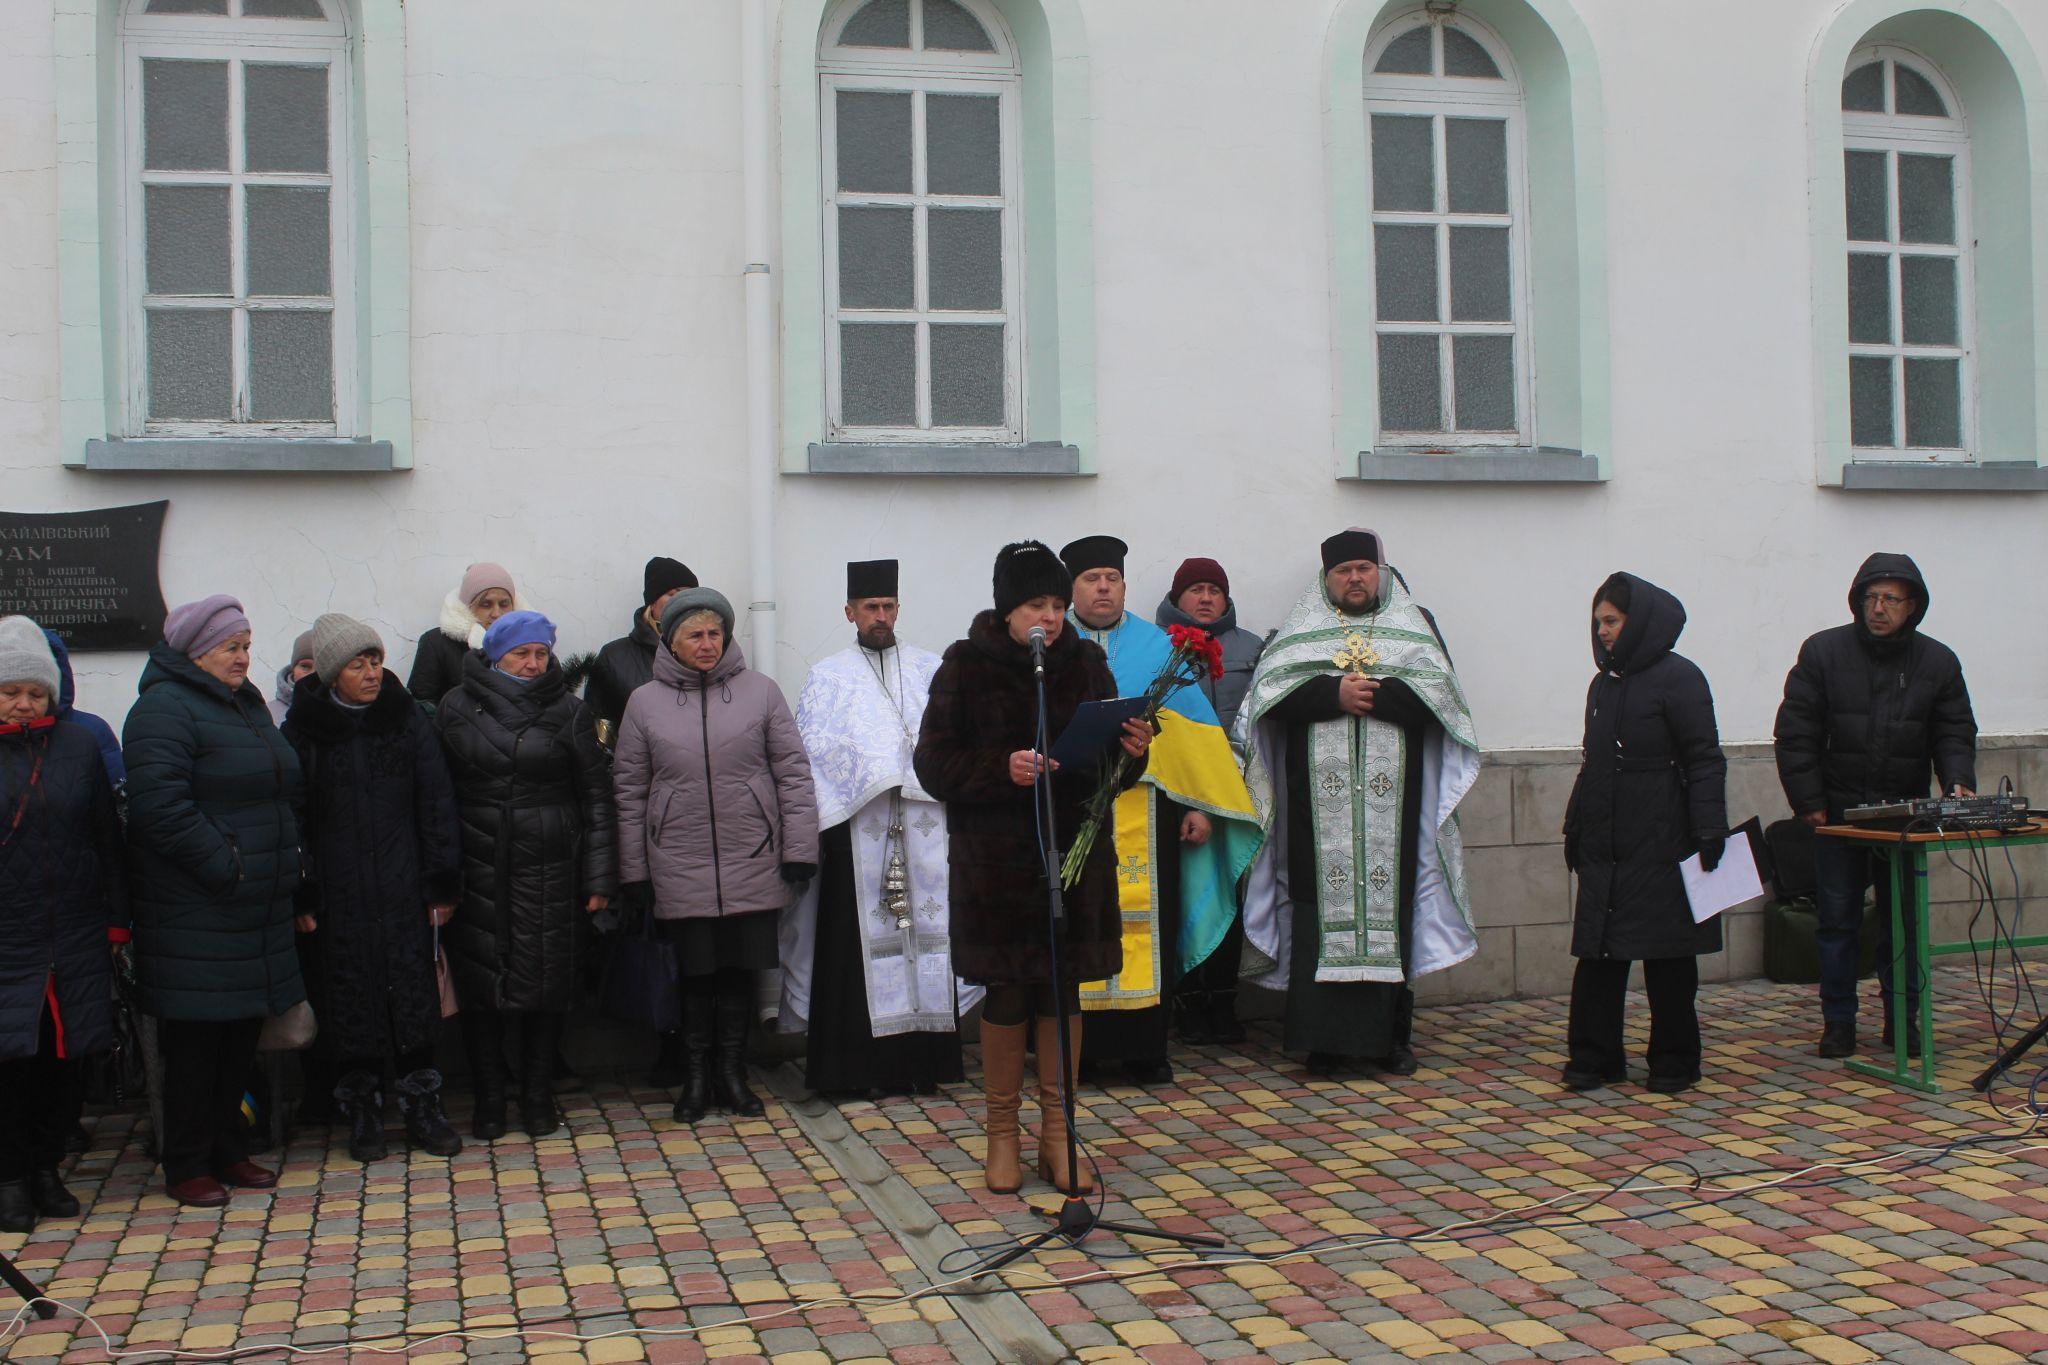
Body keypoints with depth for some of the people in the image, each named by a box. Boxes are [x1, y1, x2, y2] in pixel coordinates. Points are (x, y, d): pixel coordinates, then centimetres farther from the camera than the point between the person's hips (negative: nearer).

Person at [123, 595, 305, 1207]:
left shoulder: (247, 704, 17)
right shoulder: (164, 710, -11)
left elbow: (285, 790, 26)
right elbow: (160, 805, -21)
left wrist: (286, 865, 15)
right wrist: (222, 866, -20)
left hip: (260, 905, 8)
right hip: (193, 911, -8)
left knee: (244, 1031, 13)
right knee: (195, 1037, -1)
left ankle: (227, 1150, 25)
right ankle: (187, 1166, 10)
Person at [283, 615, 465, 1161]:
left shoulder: (407, 719, 4)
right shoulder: (304, 731, 0)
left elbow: (436, 804, 4)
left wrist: (442, 884, -1)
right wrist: (299, 898, -6)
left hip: (403, 891, 1)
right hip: (339, 898, -1)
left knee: (414, 997, 3)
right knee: (351, 1003, 4)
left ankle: (422, 1108, 13)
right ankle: (362, 1113, 16)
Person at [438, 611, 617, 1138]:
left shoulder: (568, 712, 5)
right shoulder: (457, 708, 5)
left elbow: (596, 797, 5)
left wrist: (599, 877, 0)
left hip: (547, 871, 0)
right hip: (476, 870, 0)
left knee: (544, 985, 3)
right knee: (479, 985, 3)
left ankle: (538, 1098, 17)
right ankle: (488, 1100, 15)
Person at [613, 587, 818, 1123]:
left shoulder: (760, 691, 2)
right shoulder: (645, 702, 4)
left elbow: (793, 773, 3)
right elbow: (629, 791, 7)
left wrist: (799, 851, -2)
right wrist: (634, 871, 4)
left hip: (752, 861, 0)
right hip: (679, 870, 0)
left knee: (740, 969, 7)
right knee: (695, 972, 5)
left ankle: (733, 1074, 22)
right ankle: (695, 1077, 20)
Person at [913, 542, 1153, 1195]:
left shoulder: (1085, 662, 5)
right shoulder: (967, 666, -4)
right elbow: (933, 763, -7)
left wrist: (1132, 750, -13)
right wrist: (1002, 768, -22)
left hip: (1075, 852, 3)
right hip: (995, 854, -3)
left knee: (1064, 990, 8)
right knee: (1006, 994, 3)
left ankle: (1057, 1134, 19)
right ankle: (1002, 1135, 20)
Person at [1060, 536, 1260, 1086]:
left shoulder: (1157, 646, 12)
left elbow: (1193, 726, 9)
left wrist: (1200, 805, 1)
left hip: (1143, 807, 1)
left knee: (1145, 917, 0)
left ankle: (1144, 1048, 8)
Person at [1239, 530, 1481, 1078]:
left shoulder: (1415, 625, 15)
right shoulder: (1299, 631, 14)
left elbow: (1438, 693, 0)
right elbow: (1271, 693, -2)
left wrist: (1372, 693, -9)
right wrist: (1335, 694, -13)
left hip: (1392, 804, 1)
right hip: (1319, 804, 0)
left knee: (1390, 905, -2)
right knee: (1321, 910, -7)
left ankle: (1389, 1036, 5)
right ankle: (1323, 1037, -3)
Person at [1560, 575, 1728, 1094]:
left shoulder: (1678, 678, -7)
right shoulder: (1603, 684, 14)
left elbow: (1705, 761, -11)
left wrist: (1710, 833, -17)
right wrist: (1574, 827, 20)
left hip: (1661, 844, -6)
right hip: (1605, 847, 6)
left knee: (1667, 954, 2)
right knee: (1598, 952, 5)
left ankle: (1674, 1062, 13)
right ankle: (1595, 1057, 12)